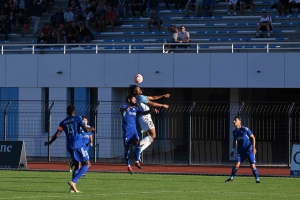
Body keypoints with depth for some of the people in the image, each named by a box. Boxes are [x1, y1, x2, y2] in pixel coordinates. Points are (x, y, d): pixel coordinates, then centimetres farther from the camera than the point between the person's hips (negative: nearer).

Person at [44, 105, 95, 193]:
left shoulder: (63, 122, 12)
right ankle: (73, 181, -18)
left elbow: (57, 135, 5)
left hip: (69, 146, 6)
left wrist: (49, 142, 20)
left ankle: (73, 188, 4)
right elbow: (86, 130, -8)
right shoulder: (77, 118, 0)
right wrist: (91, 129, 13)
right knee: (87, 164, 0)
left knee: (77, 166, 16)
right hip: (78, 145, -6)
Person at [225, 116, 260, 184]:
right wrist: (233, 150, 13)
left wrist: (253, 147, -15)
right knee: (236, 165, -9)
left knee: (253, 166, -6)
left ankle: (257, 179, 9)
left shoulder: (245, 129, -11)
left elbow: (253, 137, -7)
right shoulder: (234, 132, 5)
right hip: (240, 151, 4)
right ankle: (231, 178, 6)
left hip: (249, 150, -4)